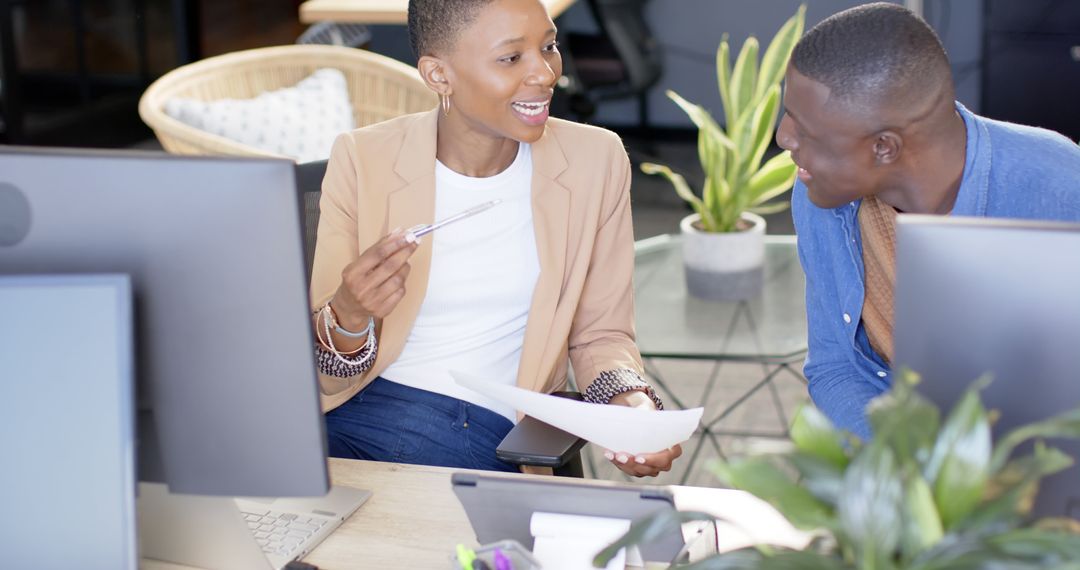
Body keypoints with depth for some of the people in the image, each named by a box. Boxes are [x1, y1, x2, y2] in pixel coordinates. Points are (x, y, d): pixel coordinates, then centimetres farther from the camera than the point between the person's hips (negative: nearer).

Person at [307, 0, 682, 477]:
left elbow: (599, 333, 11)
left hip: (490, 440, 0)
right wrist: (349, 317, -24)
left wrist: (631, 403, -11)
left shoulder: (595, 161, 1)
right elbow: (326, 378, -1)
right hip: (346, 419, 0)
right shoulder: (362, 161, -3)